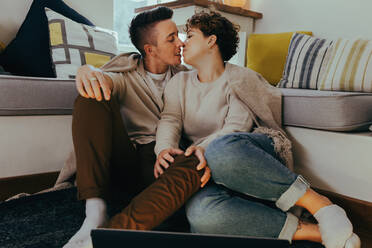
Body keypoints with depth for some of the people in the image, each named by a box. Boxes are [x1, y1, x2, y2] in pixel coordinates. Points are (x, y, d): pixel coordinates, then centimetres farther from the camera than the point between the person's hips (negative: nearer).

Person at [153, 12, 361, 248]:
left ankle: (316, 203, -27)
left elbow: (238, 124, -10)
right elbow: (170, 120, 2)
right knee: (200, 212, -35)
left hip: (258, 152, -2)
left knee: (222, 149, -41)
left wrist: (205, 147, -29)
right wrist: (164, 149, -20)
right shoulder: (179, 83, 17)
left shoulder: (240, 77, 3)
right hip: (213, 168, 3)